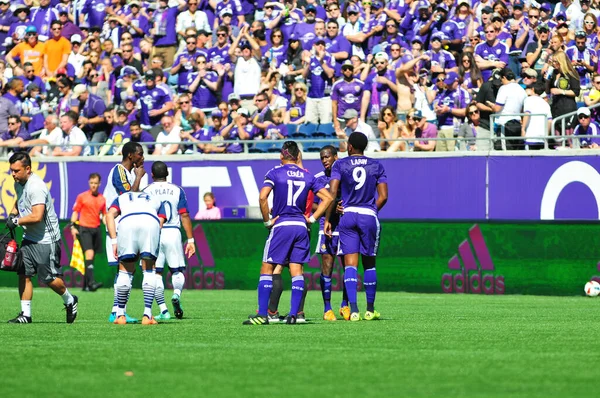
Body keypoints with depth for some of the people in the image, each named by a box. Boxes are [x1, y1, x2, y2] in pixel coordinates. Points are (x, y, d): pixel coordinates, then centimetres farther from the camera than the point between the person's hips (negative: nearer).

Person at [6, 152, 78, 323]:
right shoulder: (19, 183, 6)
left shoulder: (36, 187, -24)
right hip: (29, 237, 9)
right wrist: (12, 213, 10)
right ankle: (25, 314, 4)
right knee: (23, 274, 0)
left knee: (48, 279, -2)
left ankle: (70, 301, 23)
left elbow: (37, 216, -31)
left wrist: (16, 221, -20)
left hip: (46, 240, -9)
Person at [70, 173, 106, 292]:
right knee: (89, 253, -20)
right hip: (84, 229, -5)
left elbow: (105, 215, 16)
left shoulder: (102, 199, 12)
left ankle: (86, 284, 13)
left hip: (96, 229, 5)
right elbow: (75, 212, 4)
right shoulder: (82, 197, 2)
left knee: (91, 258, 7)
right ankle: (91, 282, -30)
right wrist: (73, 226, -7)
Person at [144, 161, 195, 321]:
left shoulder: (146, 191, 3)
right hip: (173, 233, 1)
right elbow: (184, 216, 3)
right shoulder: (177, 191, 6)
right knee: (177, 270, 10)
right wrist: (190, 240, 6)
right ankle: (176, 294, -21)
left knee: (156, 273, 4)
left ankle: (163, 310, -2)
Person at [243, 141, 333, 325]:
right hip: (301, 225, 4)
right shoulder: (308, 176, 10)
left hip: (281, 226, -4)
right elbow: (328, 198, 8)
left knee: (267, 269, 1)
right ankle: (293, 315, -2)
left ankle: (262, 314, -6)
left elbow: (262, 197, -15)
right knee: (297, 271, 5)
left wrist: (267, 221, -4)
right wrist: (312, 218, 10)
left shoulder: (274, 173, -2)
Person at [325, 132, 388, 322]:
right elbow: (383, 196, 3)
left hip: (347, 215, -1)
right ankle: (370, 310, 18)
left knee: (350, 264, -3)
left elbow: (332, 193, -6)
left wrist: (327, 219, -1)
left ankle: (353, 309, -17)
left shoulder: (340, 165, 2)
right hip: (369, 217, 1)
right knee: (369, 264, 12)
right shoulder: (376, 166, 7)